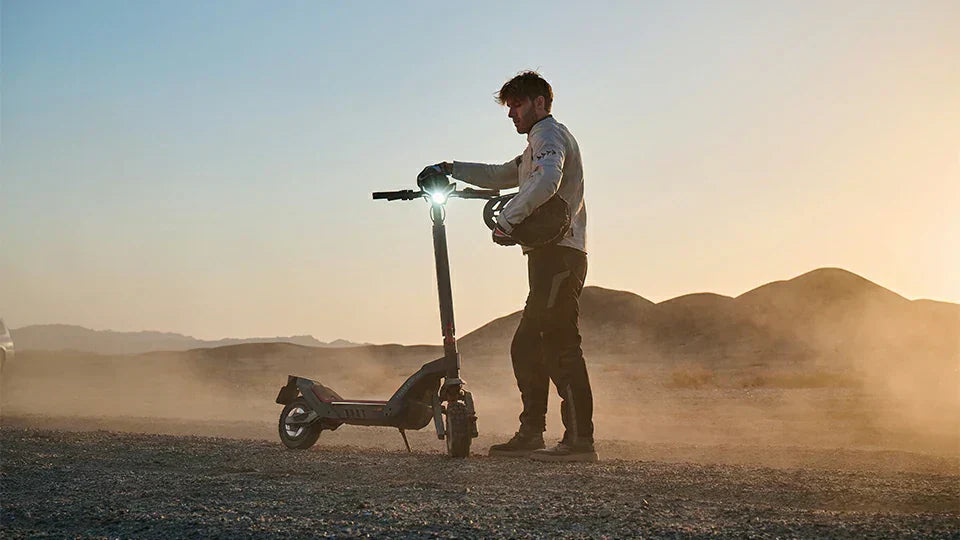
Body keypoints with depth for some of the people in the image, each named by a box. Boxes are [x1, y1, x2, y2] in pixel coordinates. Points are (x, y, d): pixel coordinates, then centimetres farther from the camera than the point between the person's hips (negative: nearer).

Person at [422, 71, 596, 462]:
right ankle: (530, 434, 13)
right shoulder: (538, 145, 30)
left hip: (558, 254, -11)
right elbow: (499, 176, 41)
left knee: (559, 345, -16)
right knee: (526, 347, 10)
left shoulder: (550, 134, -3)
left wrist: (506, 220, -21)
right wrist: (452, 169, 31)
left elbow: (547, 182, -24)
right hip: (549, 257, 11)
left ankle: (580, 440, -19)